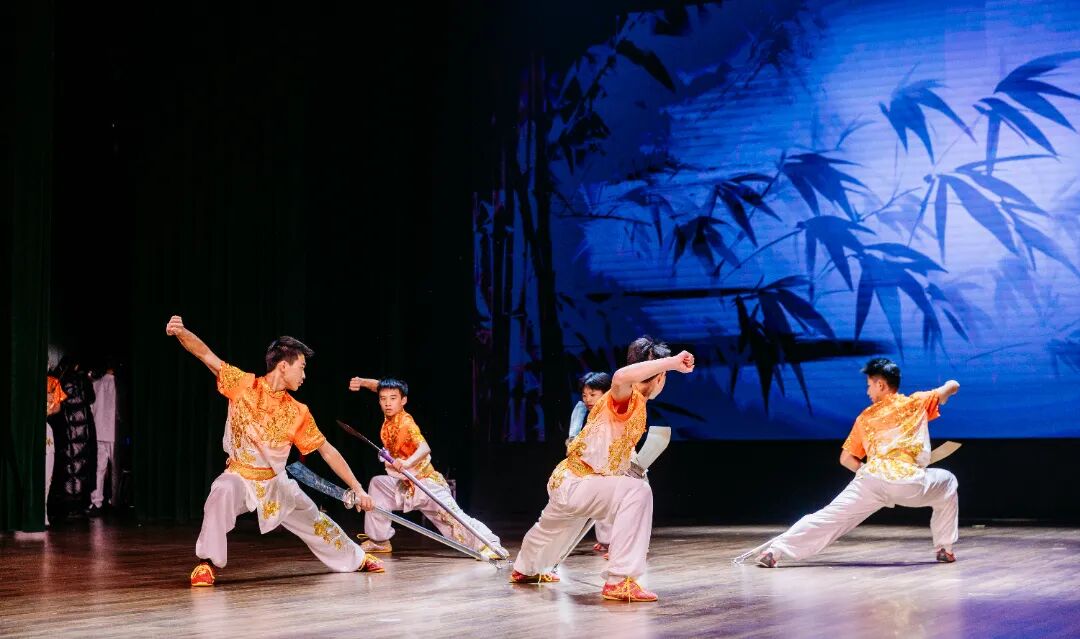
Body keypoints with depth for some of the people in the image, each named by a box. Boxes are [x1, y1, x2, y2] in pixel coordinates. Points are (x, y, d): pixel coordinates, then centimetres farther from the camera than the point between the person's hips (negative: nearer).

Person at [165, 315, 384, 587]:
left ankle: (356, 558, 42)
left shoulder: (298, 413, -6)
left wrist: (357, 488, -1)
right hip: (238, 476, -3)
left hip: (275, 482, 3)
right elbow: (205, 354, -19)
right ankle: (207, 563, -27)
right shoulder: (243, 384, -12)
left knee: (315, 521, 16)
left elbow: (327, 451, 1)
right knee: (223, 492, -38)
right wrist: (181, 332, -40)